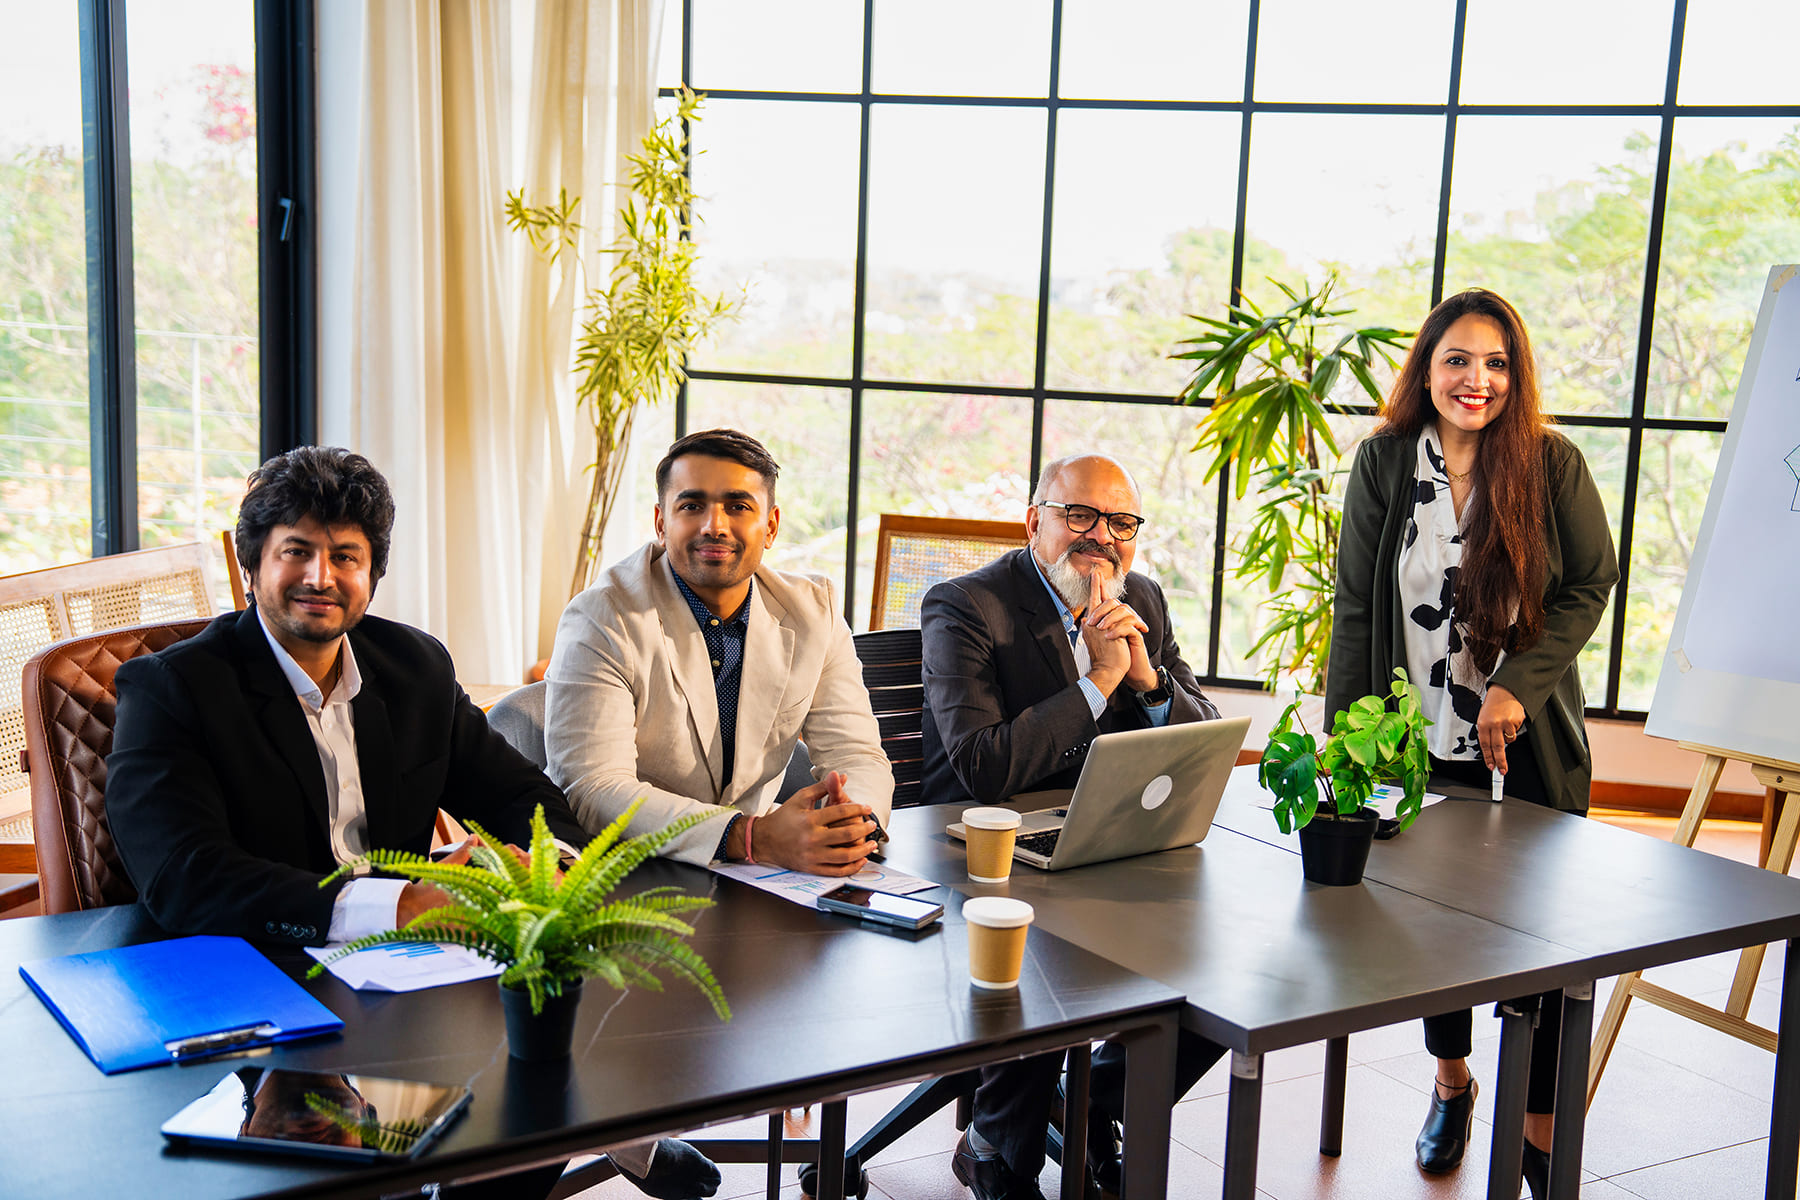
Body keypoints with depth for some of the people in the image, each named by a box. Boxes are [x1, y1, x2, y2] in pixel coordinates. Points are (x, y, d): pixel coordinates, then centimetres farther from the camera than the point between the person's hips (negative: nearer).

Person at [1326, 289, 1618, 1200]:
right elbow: (1356, 607, -2)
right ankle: (1451, 1080, 38)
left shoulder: (1552, 464, -6)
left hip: (1531, 746, -1)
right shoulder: (1384, 462, -3)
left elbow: (1590, 586, -1)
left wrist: (1518, 686, -14)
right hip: (1423, 743, 1)